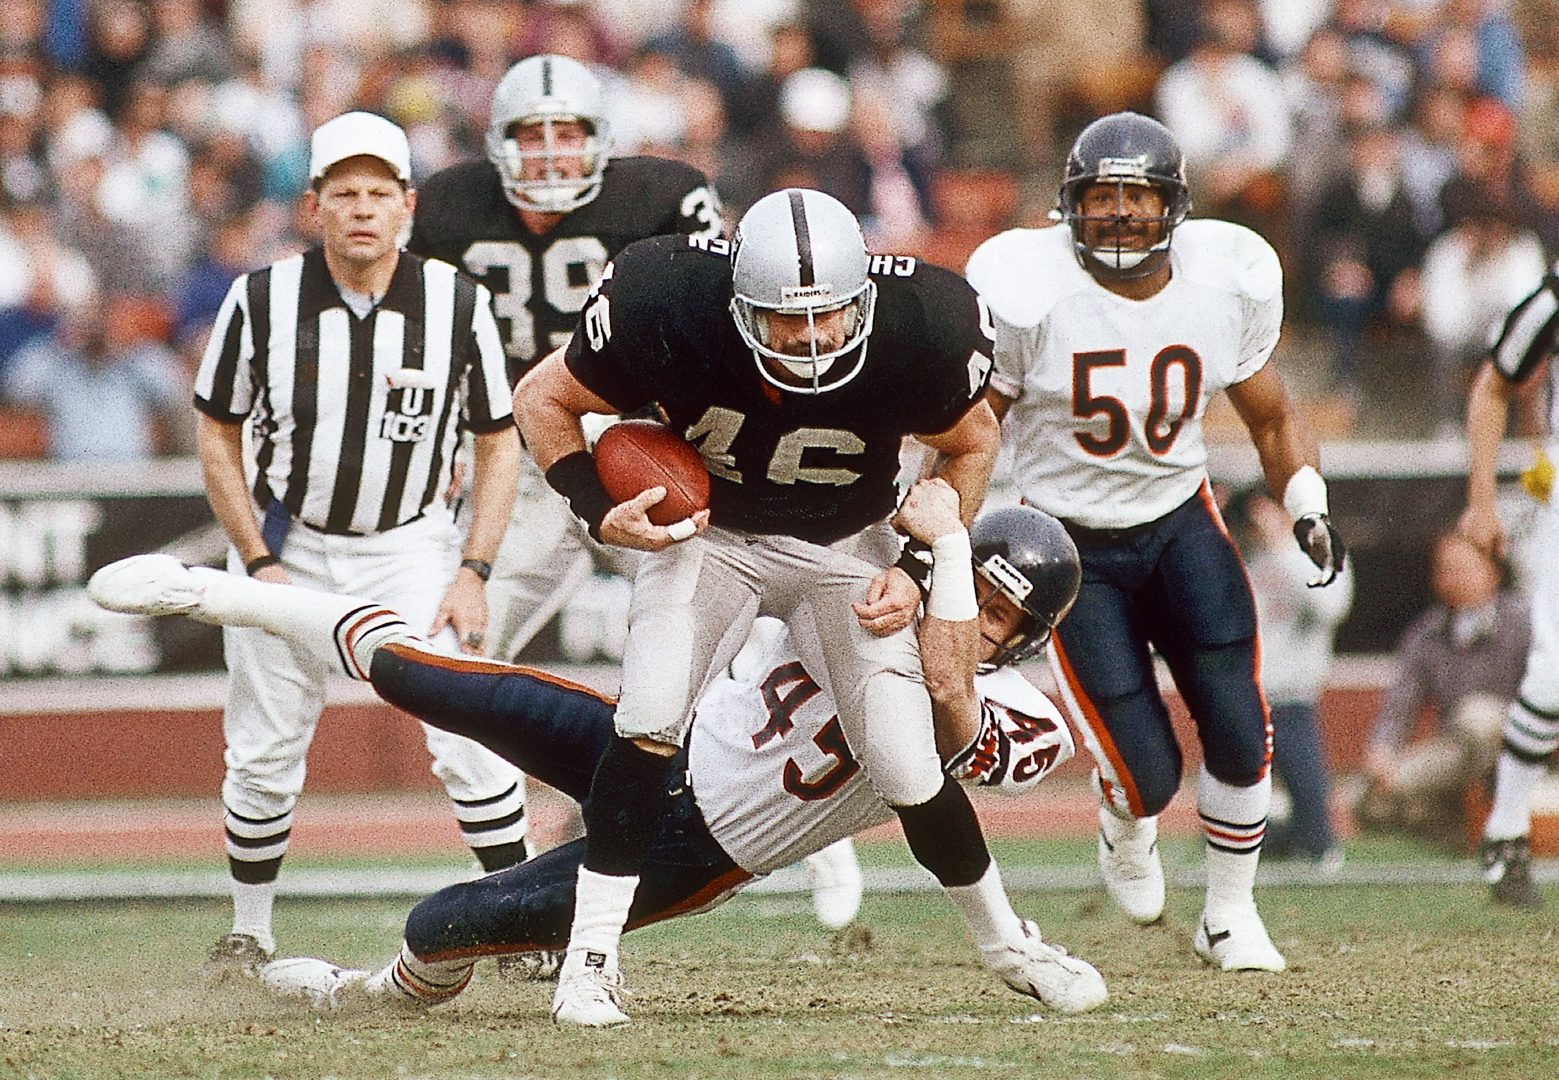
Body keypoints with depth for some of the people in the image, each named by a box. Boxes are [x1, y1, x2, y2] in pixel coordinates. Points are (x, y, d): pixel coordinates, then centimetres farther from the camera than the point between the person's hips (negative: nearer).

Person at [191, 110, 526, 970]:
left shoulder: (458, 306, -10)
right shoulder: (261, 301, -11)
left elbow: (499, 442, 1)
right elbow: (217, 436, 0)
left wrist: (473, 572, -8)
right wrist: (259, 564, -7)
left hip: (411, 548, -1)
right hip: (287, 545, 1)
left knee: (467, 738, -13)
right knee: (264, 758, 6)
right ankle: (248, 933, 26)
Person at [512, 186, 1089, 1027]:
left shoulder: (918, 332, -26)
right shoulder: (669, 308, -30)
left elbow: (970, 443, -2)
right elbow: (543, 400, -11)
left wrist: (920, 570, -10)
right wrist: (600, 512, -24)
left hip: (845, 548, 1)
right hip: (705, 533, -1)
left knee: (907, 767, -7)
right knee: (649, 718, -25)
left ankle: (1002, 939, 21)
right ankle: (589, 959, -15)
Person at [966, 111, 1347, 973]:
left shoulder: (1225, 284, -9)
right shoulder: (1031, 295, -19)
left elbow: (1271, 419, 7)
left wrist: (1308, 509, -9)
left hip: (1180, 522, 3)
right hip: (1071, 547, -3)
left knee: (1238, 732, -13)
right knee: (1150, 771, -9)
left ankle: (1229, 915, 12)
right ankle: (1126, 824, 32)